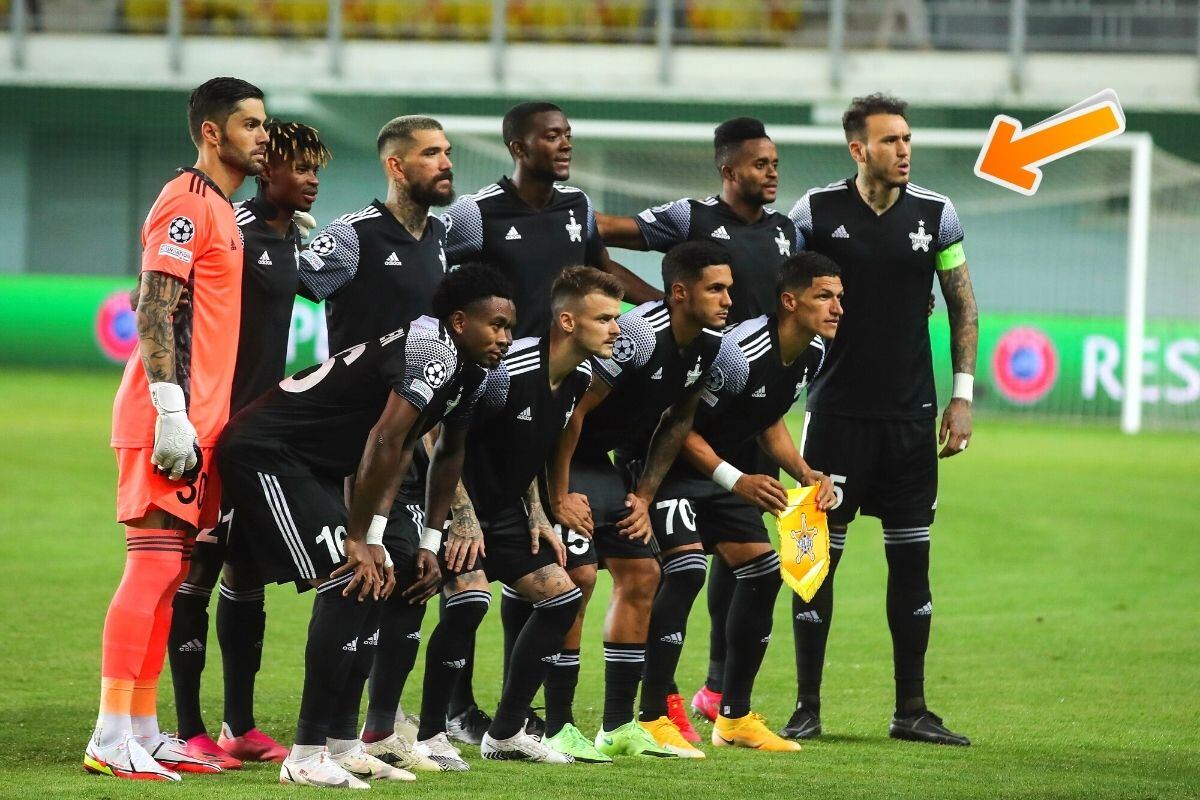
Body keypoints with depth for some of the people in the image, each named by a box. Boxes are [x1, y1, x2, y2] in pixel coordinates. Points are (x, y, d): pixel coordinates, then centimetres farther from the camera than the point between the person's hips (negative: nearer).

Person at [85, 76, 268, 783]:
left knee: (173, 568, 9)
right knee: (154, 563, -12)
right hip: (170, 421, -10)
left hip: (200, 425, 10)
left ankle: (145, 732, 13)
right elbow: (155, 312, -17)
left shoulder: (221, 210, 20)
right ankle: (111, 739, -12)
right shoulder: (186, 203, -10)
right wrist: (171, 412, -22)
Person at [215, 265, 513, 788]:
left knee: (375, 584, 10)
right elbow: (385, 442, -24)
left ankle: (340, 745, 16)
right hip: (266, 452, -11)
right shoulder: (434, 349, -20)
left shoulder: (466, 370, 12)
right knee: (350, 583, -17)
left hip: (310, 464, 11)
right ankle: (306, 757, -16)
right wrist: (360, 538, -18)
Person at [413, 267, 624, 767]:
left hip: (503, 509, 9)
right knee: (470, 599, -26)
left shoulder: (580, 376, 0)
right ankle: (429, 737, -12)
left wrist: (536, 515, 10)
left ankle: (505, 734, 13)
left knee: (562, 596, 4)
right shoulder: (507, 369, -27)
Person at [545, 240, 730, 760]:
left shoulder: (710, 344, -2)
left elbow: (678, 421, 11)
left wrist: (644, 495, 5)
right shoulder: (640, 333, -28)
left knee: (641, 576, 6)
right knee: (577, 575, -18)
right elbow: (572, 410, -26)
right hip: (560, 459, -9)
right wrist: (560, 499, -23)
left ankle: (618, 726, 14)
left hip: (604, 460, 9)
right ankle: (556, 727, -12)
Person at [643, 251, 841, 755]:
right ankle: (651, 720, -19)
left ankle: (735, 718, 13)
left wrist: (807, 475, -2)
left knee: (763, 570, 2)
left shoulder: (812, 354, -2)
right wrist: (736, 481, -29)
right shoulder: (741, 351, -30)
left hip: (717, 468, 9)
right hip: (665, 462, -9)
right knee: (686, 567, -24)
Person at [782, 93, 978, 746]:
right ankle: (806, 709, 5)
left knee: (911, 558, 5)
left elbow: (962, 305, 9)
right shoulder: (816, 212, -3)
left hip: (910, 417, 2)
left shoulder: (935, 215, 2)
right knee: (817, 555, -2)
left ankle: (911, 710, 12)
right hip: (837, 414, -2)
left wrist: (962, 396, 4)